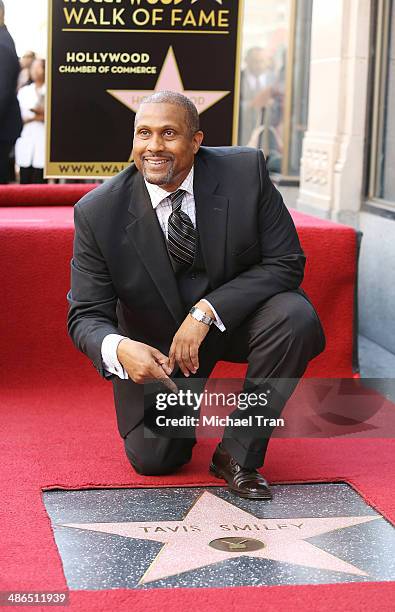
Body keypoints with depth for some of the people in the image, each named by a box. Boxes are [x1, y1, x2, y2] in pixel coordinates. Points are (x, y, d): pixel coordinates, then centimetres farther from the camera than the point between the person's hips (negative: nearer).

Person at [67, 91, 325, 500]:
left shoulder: (246, 172, -20)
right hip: (157, 338, 0)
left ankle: (237, 453, -14)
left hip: (236, 312, 0)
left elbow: (286, 263, -18)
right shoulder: (98, 212, -20)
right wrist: (119, 349, -41)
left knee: (296, 316, -31)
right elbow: (86, 315, -16)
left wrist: (207, 311, -30)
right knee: (151, 459, -8)